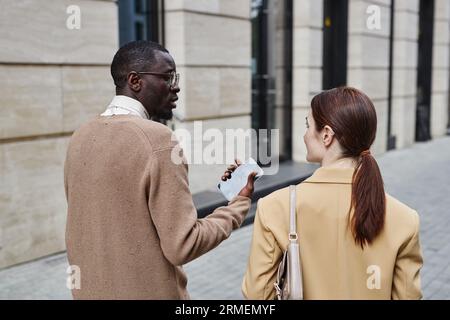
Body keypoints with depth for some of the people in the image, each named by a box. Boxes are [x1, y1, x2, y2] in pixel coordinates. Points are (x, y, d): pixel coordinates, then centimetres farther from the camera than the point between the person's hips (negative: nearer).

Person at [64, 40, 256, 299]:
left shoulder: (80, 137, 1)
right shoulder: (158, 140, -21)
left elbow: (84, 224, 10)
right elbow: (183, 246, -21)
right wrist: (240, 201, -10)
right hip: (147, 291, -6)